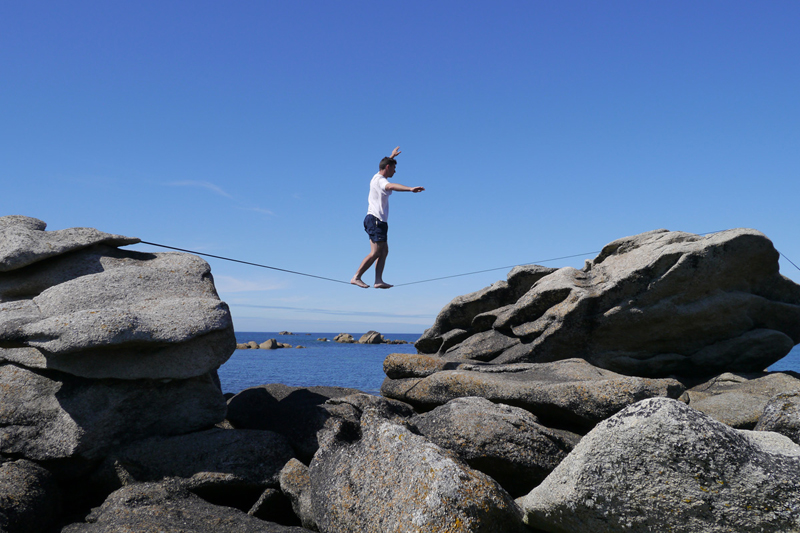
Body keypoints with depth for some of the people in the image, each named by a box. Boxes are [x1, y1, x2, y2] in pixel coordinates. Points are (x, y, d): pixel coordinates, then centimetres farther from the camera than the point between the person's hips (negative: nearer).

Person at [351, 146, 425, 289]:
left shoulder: (377, 178, 19)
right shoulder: (380, 180, -11)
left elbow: (385, 164, 44)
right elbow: (391, 186, -35)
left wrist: (392, 156, 60)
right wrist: (410, 189, -49)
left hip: (378, 221, 11)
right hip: (376, 220, -11)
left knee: (384, 251, 7)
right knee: (376, 252, -13)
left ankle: (378, 280, 2)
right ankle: (356, 277, -11)